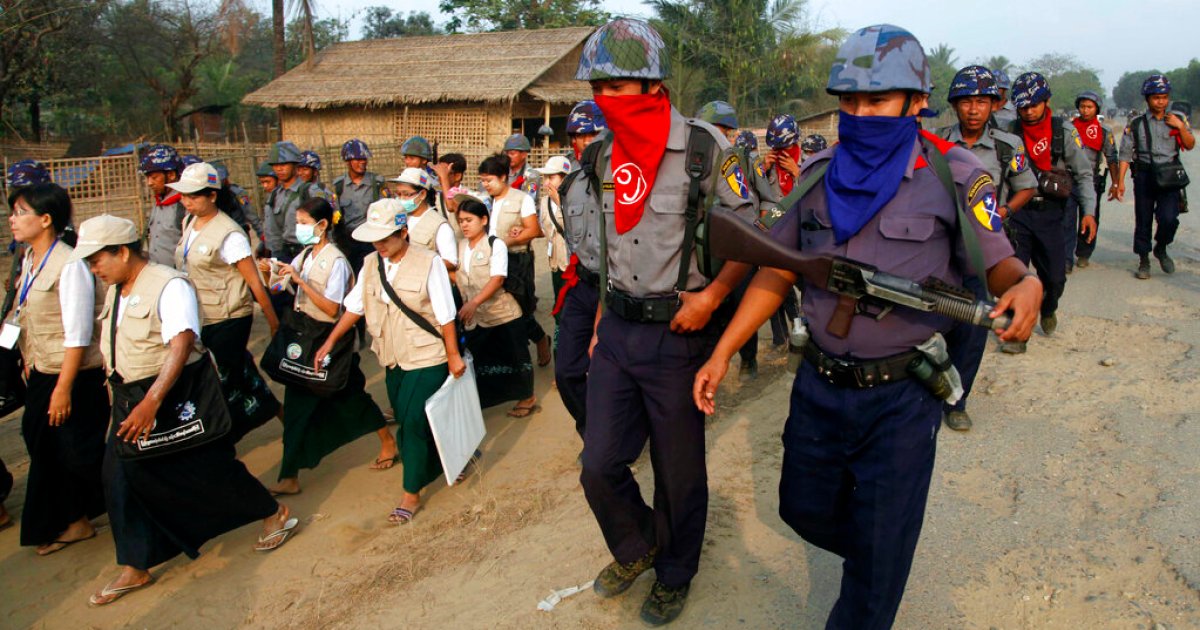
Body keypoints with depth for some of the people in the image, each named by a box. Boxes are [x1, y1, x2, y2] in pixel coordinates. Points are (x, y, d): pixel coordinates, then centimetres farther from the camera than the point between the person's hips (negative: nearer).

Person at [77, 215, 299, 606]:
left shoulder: (168, 286, -20)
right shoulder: (115, 292, 8)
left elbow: (181, 345, -31)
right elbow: (114, 348, 19)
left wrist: (151, 403, -38)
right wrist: (126, 398, 17)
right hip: (133, 398, 8)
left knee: (209, 468, 3)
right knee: (121, 477, 5)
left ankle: (277, 516, 26)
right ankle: (134, 570, 19)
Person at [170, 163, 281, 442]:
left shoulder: (229, 234, -17)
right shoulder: (189, 223, 7)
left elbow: (254, 281, -13)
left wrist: (273, 320, -9)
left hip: (227, 321, -8)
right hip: (198, 319, 8)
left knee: (224, 381, 0)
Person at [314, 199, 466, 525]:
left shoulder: (428, 263, -16)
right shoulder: (371, 264, 2)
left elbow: (446, 315, -12)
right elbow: (354, 306, 10)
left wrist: (453, 356, -9)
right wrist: (330, 342, 8)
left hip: (427, 359, -6)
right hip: (394, 360, 6)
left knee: (414, 423, -5)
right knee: (406, 422, 14)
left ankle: (411, 494, 9)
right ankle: (431, 468, 37)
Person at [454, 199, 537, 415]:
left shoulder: (496, 244, -9)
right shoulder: (460, 247, 7)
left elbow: (497, 279, -20)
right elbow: (456, 277, 12)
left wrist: (474, 302, -31)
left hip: (503, 314, -5)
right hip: (474, 318, 5)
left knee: (514, 355, 6)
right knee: (477, 361, 9)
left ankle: (527, 397, 25)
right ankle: (477, 403, 21)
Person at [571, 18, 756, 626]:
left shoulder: (705, 147, -11)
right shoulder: (605, 157, 7)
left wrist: (711, 295, -19)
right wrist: (602, 318, 14)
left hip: (678, 333, -5)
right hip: (617, 332, 5)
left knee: (679, 472, 9)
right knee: (599, 467, 9)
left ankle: (674, 575, 34)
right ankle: (636, 548, 38)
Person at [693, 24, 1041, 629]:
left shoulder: (954, 176, -8)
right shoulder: (819, 174, 3)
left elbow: (997, 264, -6)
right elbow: (777, 271, 5)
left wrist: (1027, 284, -32)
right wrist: (722, 353, -1)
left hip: (901, 396, -4)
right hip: (819, 385, 5)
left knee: (879, 551, 5)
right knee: (804, 508, 21)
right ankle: (872, 551, 52)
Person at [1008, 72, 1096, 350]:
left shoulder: (1064, 130, -2)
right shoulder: (1010, 131, -3)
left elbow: (1083, 173, 2)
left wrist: (1089, 211, -6)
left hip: (1050, 214, 1)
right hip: (1018, 211, -1)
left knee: (1055, 277, 3)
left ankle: (1048, 309, 36)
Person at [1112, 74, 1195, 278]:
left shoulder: (1177, 119, 8)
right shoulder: (1136, 124, 3)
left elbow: (1190, 145, 10)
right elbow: (1126, 154, 2)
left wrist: (1180, 127, -7)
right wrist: (1120, 181, -4)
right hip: (1144, 175, 0)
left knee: (1168, 218, -14)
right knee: (1143, 221, 4)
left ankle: (1161, 249, 14)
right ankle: (1143, 261, 17)